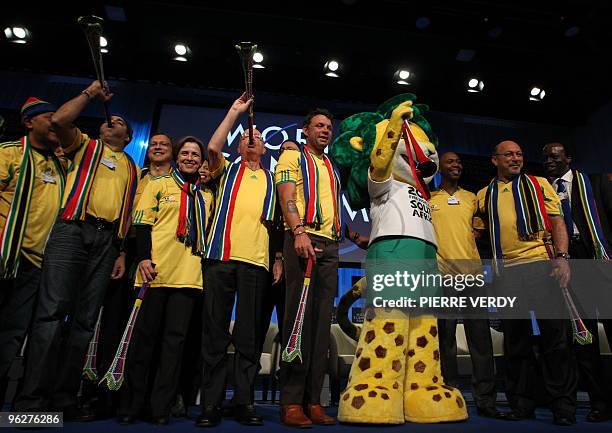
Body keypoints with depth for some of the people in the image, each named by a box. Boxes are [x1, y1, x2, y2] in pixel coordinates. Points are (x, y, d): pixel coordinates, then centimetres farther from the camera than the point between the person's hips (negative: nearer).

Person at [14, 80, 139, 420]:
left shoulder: (133, 169, 23)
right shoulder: (84, 145, 19)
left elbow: (129, 213, 16)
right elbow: (58, 120, -2)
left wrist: (121, 252, 7)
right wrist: (90, 93, 9)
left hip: (108, 241, 3)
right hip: (73, 230, -3)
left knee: (85, 320, 1)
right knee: (52, 312, -11)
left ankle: (64, 398, 7)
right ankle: (32, 399, -7)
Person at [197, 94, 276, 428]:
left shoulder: (271, 180, 23)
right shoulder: (227, 169, 19)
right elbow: (213, 147, -2)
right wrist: (234, 111, 4)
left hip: (256, 260, 1)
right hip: (221, 256, -1)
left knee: (249, 335, 3)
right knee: (215, 331, -1)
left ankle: (244, 401, 12)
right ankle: (210, 403, 8)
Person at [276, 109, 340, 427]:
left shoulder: (332, 168, 28)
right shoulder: (293, 157, 9)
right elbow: (287, 197, -7)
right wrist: (299, 232, -22)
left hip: (330, 245, 7)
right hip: (303, 239, -6)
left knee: (322, 321, 3)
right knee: (299, 317, -9)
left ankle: (313, 399, 9)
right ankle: (291, 401, -3)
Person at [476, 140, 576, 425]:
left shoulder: (538, 184, 13)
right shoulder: (484, 195, 16)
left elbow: (557, 221, 4)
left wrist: (561, 256, -10)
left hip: (541, 263, -1)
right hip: (506, 271, 2)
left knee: (554, 332, -3)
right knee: (515, 338, 6)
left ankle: (563, 405, 10)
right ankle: (521, 404, 17)